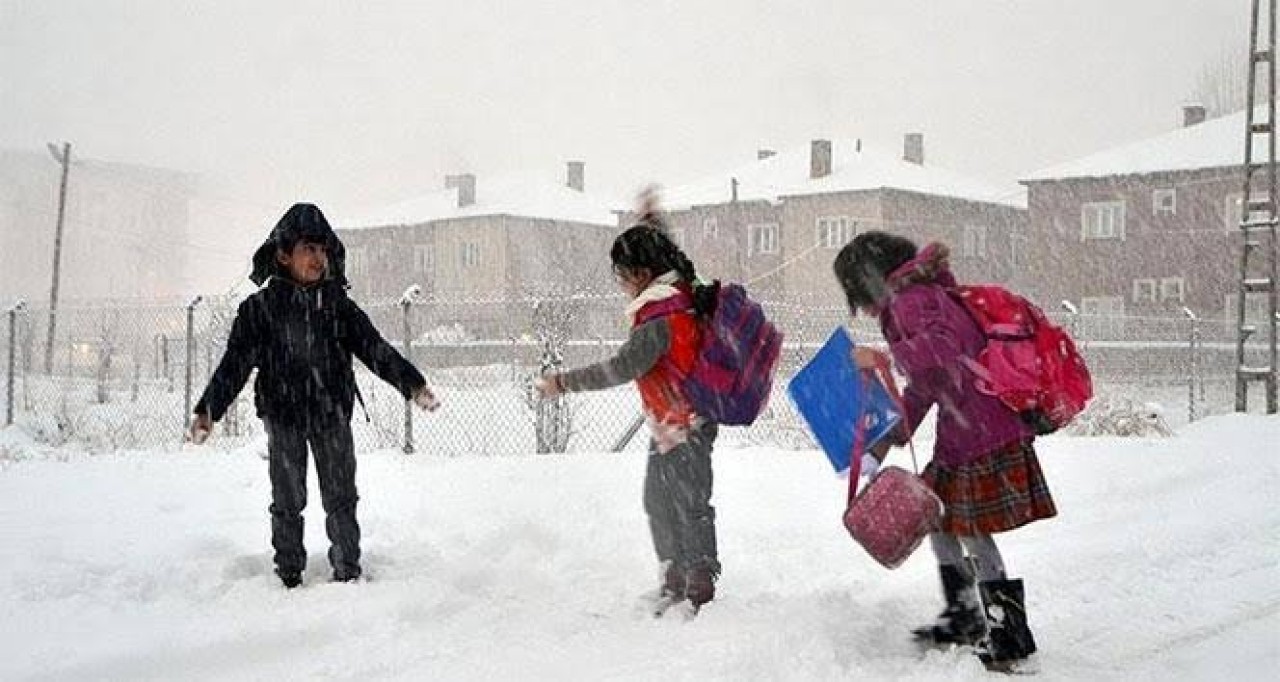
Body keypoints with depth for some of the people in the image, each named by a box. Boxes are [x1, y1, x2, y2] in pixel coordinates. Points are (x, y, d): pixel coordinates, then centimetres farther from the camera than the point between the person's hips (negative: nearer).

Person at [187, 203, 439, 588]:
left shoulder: (338, 304, 3)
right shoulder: (261, 307, -4)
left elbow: (374, 348, 2)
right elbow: (235, 362, -6)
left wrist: (413, 384, -7)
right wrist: (208, 410, -14)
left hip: (332, 416, 2)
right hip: (283, 416, -2)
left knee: (341, 499, 6)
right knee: (288, 502, 7)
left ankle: (348, 573, 15)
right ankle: (289, 578, 17)